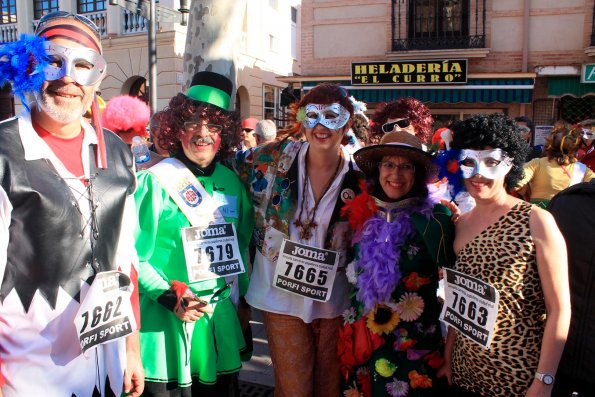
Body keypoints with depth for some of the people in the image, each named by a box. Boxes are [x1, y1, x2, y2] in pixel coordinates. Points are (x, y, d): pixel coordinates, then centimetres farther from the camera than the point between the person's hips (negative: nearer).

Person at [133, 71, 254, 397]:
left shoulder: (231, 182, 4)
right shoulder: (157, 181, -11)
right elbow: (134, 256, -12)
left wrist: (242, 300, 14)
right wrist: (171, 298, -19)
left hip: (222, 319, 5)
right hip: (167, 321, -5)